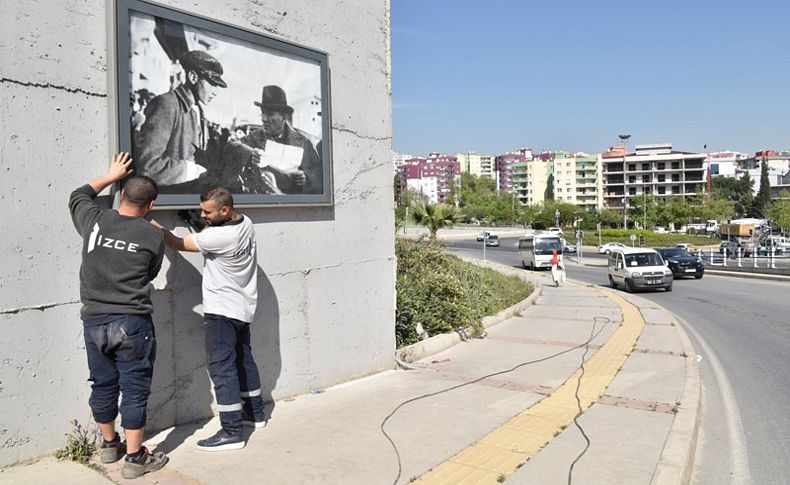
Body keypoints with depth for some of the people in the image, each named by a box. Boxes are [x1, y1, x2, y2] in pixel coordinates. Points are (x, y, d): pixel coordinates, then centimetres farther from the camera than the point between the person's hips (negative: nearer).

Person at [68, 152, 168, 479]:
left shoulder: (94, 221, 0)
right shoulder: (153, 236, -7)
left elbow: (78, 196, 23)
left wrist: (111, 175, 30)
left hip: (93, 321, 5)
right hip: (132, 323, -4)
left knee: (103, 386, 18)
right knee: (135, 390, 4)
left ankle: (109, 445, 36)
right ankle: (135, 458, 13)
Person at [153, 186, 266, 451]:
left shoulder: (220, 236, -26)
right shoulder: (245, 222, 0)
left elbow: (179, 244, -13)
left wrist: (156, 226, 2)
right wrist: (208, 224, -1)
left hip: (222, 310, -9)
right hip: (242, 308, 10)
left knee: (221, 367, -6)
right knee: (243, 359, 19)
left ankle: (231, 431, -3)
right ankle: (254, 412, 32)